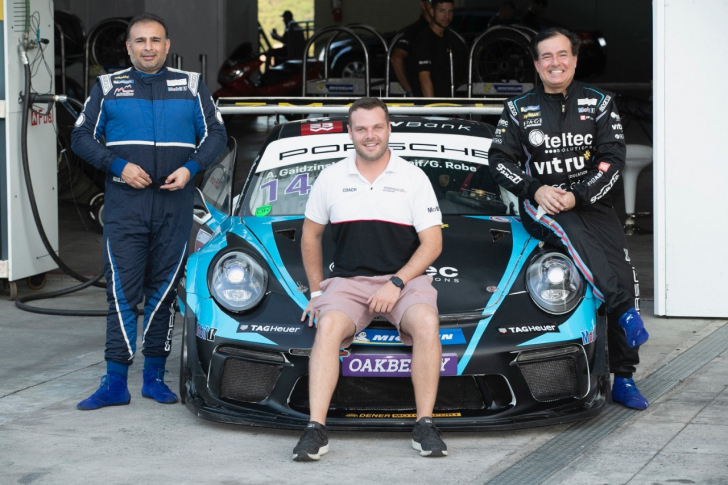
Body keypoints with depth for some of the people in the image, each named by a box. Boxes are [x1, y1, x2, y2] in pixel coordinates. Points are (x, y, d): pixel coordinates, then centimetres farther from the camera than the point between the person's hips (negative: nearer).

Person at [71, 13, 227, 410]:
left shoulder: (191, 86, 12)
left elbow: (215, 134, 11)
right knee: (122, 292, -8)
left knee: (164, 291, 4)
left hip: (174, 202, 1)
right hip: (124, 203, -1)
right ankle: (115, 383, -9)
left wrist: (190, 168, -6)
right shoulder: (107, 87, 9)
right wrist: (119, 165, -9)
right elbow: (82, 138, 6)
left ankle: (154, 376, 11)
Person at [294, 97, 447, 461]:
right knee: (328, 326, -31)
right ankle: (315, 430, -35)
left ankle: (424, 426, -26)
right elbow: (310, 234, 21)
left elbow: (432, 242, 1)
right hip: (348, 281, 1)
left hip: (405, 279, -1)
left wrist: (396, 283, -11)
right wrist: (316, 290, 13)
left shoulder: (413, 178, 4)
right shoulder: (331, 178, 10)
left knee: (426, 323, -33)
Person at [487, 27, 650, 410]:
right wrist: (535, 190, -11)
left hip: (591, 204, 1)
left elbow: (613, 159, 1)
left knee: (623, 276, -14)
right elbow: (499, 160, 6)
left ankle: (623, 379, -5)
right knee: (568, 229, -38)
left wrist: (577, 195, -14)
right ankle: (624, 310, -43)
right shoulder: (519, 109, 10)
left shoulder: (598, 103, 8)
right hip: (541, 206, -1)